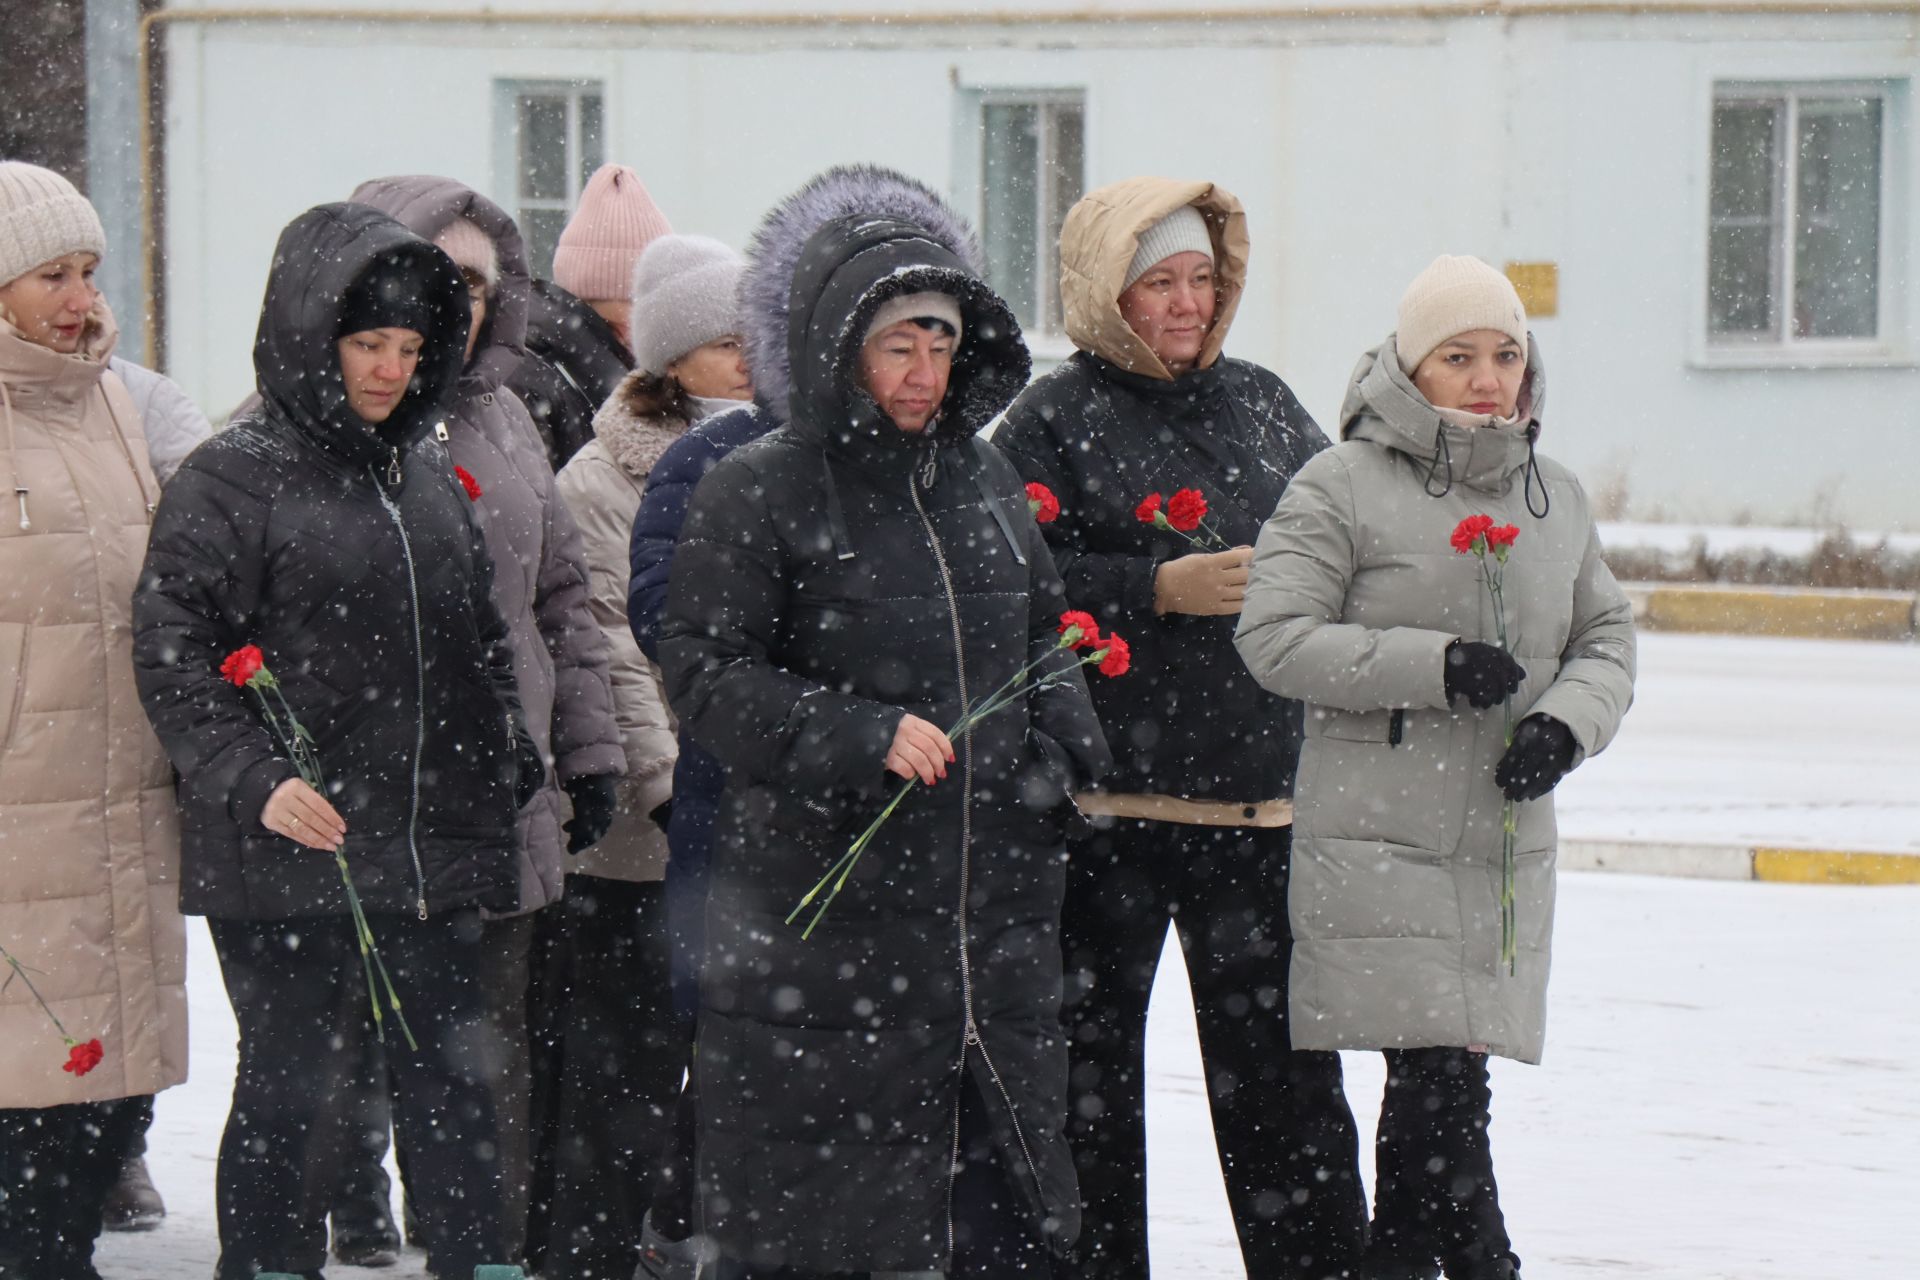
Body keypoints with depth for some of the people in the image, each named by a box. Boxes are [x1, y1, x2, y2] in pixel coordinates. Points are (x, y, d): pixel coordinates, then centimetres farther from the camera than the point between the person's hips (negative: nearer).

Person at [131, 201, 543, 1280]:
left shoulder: (433, 474, 14)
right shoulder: (232, 478, -6)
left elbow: (484, 644, 24)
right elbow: (172, 652, -10)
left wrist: (514, 767, 19)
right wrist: (253, 779, -20)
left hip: (439, 858, 6)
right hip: (290, 862, -6)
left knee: (459, 1085, 9)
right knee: (296, 1094, 0)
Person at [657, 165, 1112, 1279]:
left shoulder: (984, 482, 12)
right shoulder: (757, 495, -6)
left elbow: (1047, 636, 23)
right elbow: (706, 674, -10)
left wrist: (1060, 744, 5)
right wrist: (859, 738, -21)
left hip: (994, 902, 6)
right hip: (817, 913, -5)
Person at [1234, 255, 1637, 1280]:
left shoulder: (1555, 498, 13)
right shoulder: (1343, 485, -4)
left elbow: (1607, 635, 18)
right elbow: (1275, 638, -9)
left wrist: (1566, 724, -3)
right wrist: (1435, 667, -18)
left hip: (1507, 842, 5)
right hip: (1376, 837, -5)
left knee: (1436, 1084, 7)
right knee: (1439, 1080, -11)